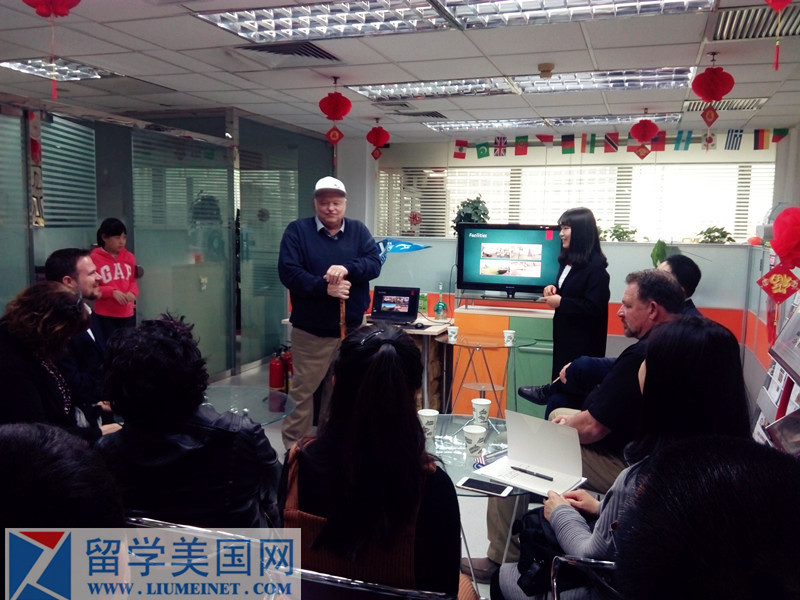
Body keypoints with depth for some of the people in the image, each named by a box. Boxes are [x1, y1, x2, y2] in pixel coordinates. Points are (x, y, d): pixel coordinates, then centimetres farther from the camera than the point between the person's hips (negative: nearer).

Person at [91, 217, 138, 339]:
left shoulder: (129, 257, 7)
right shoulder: (94, 258, -7)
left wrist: (132, 292, -9)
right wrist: (112, 292, -20)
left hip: (127, 314, 5)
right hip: (104, 315, -4)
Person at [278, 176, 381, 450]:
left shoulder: (358, 230, 7)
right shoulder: (297, 230, -3)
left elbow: (374, 263, -5)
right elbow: (288, 272, -13)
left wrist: (347, 269, -24)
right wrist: (325, 287, -23)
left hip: (351, 329, 3)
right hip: (310, 330, -3)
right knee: (303, 392, 3)